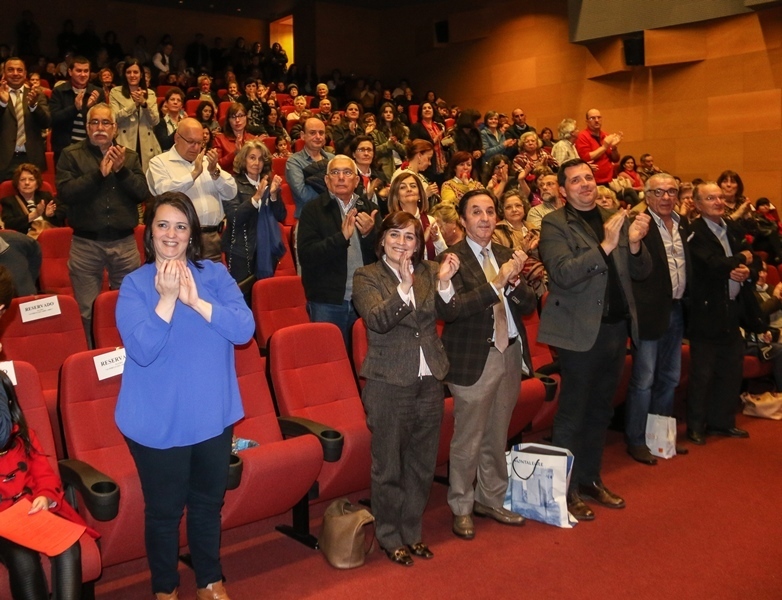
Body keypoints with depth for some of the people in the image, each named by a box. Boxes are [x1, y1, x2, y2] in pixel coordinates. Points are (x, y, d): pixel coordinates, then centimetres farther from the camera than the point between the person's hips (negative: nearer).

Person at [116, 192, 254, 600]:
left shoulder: (215, 275, -2)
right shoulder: (134, 285, -8)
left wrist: (195, 300, -23)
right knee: (164, 509, 13)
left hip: (212, 415, 2)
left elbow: (244, 329, -15)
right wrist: (167, 298, -25)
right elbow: (142, 350, -19)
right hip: (158, 421, -2)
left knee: (209, 502, 19)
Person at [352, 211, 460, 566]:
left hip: (429, 381, 4)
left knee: (423, 463, 15)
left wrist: (444, 283, -23)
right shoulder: (366, 277, -5)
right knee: (388, 466, 7)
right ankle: (390, 537, 26)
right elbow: (378, 320, -20)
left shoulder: (429, 271, 5)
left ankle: (412, 532, 33)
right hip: (388, 384, -4)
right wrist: (404, 287, -34)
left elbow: (449, 314, -5)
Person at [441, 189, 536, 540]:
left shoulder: (506, 255, 9)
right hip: (475, 359, -6)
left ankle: (491, 500, 34)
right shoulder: (452, 258, -9)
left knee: (497, 438, 18)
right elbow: (454, 307, -22)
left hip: (511, 354, 6)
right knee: (468, 441, 5)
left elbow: (529, 305, 5)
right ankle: (462, 508, 23)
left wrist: (515, 281, -15)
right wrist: (497, 281, -27)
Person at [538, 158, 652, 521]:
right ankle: (567, 490, 17)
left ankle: (590, 480, 31)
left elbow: (641, 272, 6)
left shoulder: (615, 219, 10)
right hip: (582, 331, -6)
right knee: (572, 415, 4)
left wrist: (635, 243, -13)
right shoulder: (554, 224, -7)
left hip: (617, 327, 6)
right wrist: (605, 245, -28)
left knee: (600, 411, 17)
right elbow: (563, 273, -21)